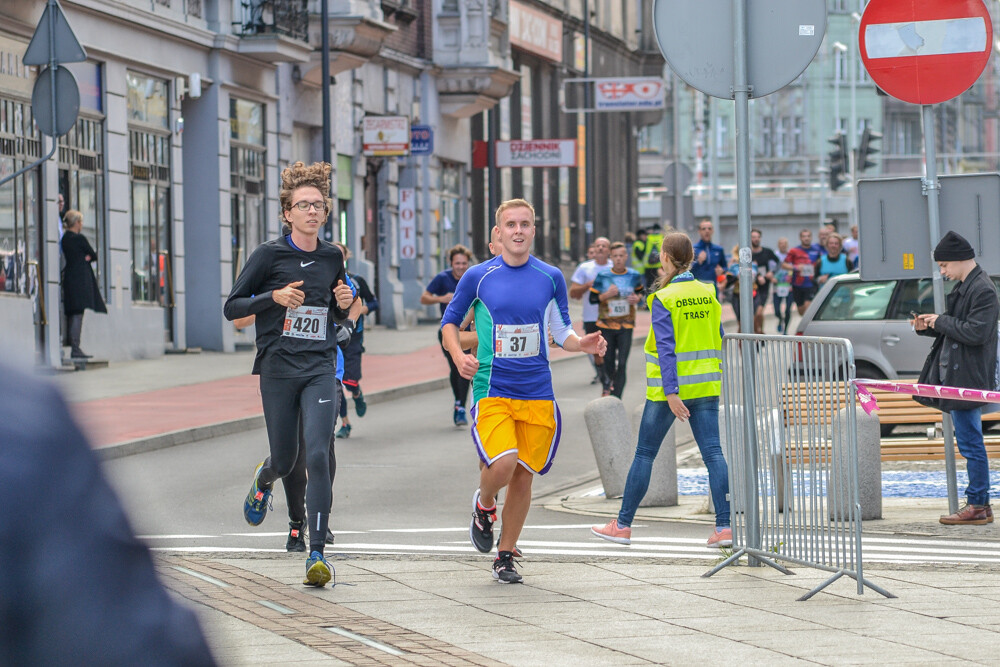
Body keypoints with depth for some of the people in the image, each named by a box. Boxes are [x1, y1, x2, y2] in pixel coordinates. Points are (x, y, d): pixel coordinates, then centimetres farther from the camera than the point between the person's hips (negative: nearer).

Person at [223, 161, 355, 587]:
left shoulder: (332, 258, 9)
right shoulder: (270, 255, -3)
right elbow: (231, 307, -2)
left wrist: (344, 305, 0)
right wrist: (274, 297, -17)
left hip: (321, 370, 1)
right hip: (278, 369, -1)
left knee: (317, 456, -14)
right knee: (285, 460, 9)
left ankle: (317, 553, -13)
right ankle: (263, 478, 49)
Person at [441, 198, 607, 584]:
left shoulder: (551, 278, 6)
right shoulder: (478, 277, 0)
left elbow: (561, 332, 14)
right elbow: (449, 322, 11)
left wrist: (582, 344, -7)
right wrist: (458, 355, -8)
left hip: (537, 392, 3)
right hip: (491, 390, -3)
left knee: (523, 477, 5)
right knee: (502, 464, -22)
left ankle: (505, 556, 22)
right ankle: (483, 506, 12)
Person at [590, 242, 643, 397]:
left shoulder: (634, 276, 1)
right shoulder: (602, 276, -3)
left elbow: (640, 291, 19)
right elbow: (592, 298, -1)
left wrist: (637, 298, -3)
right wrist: (607, 295, -18)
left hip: (626, 326, 0)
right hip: (606, 325, 0)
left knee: (622, 364, -8)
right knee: (608, 361, 8)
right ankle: (607, 386, 39)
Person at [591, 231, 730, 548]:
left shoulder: (663, 299, -11)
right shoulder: (708, 293, 6)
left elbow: (666, 348, -17)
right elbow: (717, 339, 13)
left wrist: (671, 392, -21)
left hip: (670, 387, -5)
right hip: (706, 386, 5)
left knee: (644, 454, 6)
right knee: (712, 453, 0)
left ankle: (623, 525, 14)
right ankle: (724, 527, -10)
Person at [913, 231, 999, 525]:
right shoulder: (964, 287, 16)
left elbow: (976, 332, -23)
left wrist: (941, 321, -14)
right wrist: (929, 327, 9)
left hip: (969, 379, -10)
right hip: (956, 377, 10)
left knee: (971, 443, -6)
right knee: (969, 443, 12)